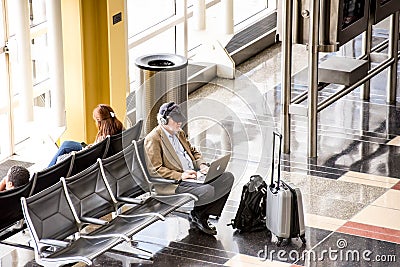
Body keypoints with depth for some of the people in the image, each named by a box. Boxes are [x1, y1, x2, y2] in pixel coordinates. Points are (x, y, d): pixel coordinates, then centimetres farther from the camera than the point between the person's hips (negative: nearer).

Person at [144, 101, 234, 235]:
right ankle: (196, 215, 1)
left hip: (193, 175, 9)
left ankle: (201, 214, -7)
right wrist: (180, 175, -21)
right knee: (208, 192, -34)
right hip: (175, 184, -9)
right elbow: (155, 170, -14)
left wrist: (201, 165, 6)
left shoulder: (179, 133, 19)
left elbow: (193, 152, 29)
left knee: (228, 177, -11)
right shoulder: (153, 139, -8)